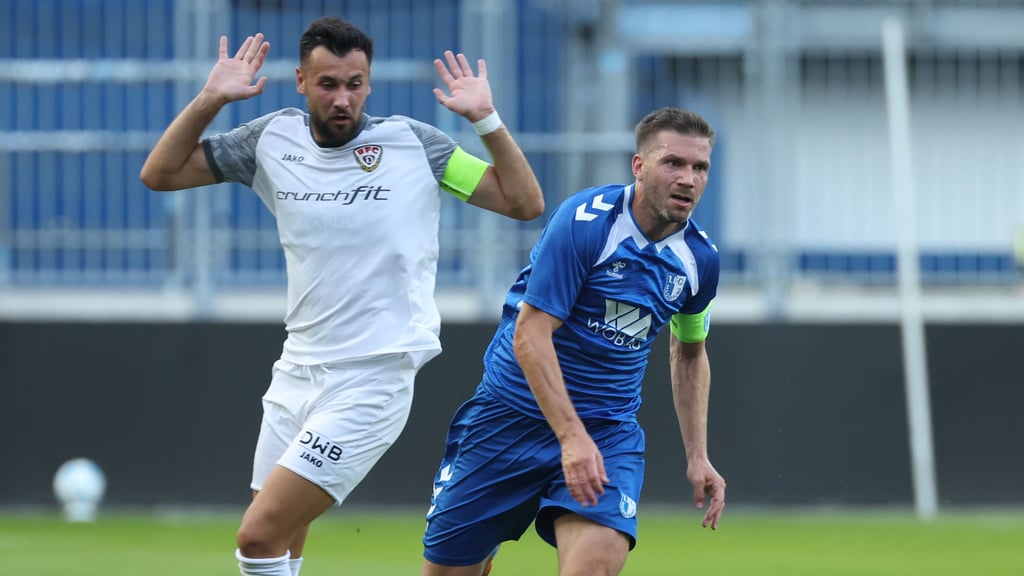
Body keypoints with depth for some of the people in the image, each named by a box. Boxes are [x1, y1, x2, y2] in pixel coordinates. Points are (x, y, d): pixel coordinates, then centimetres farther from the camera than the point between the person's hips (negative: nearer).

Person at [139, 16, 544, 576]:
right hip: (296, 374, 6)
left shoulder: (412, 143, -6)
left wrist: (485, 118, -15)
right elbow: (159, 173, 11)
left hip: (371, 380, -6)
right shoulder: (274, 138, 5)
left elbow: (524, 203, -4)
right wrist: (210, 100, -2)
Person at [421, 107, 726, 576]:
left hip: (608, 430, 3)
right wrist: (571, 436, -29)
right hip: (511, 414, -3)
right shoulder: (584, 221, -17)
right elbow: (530, 334, -21)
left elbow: (689, 353, 19)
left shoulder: (699, 259, 0)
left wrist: (697, 457, 13)